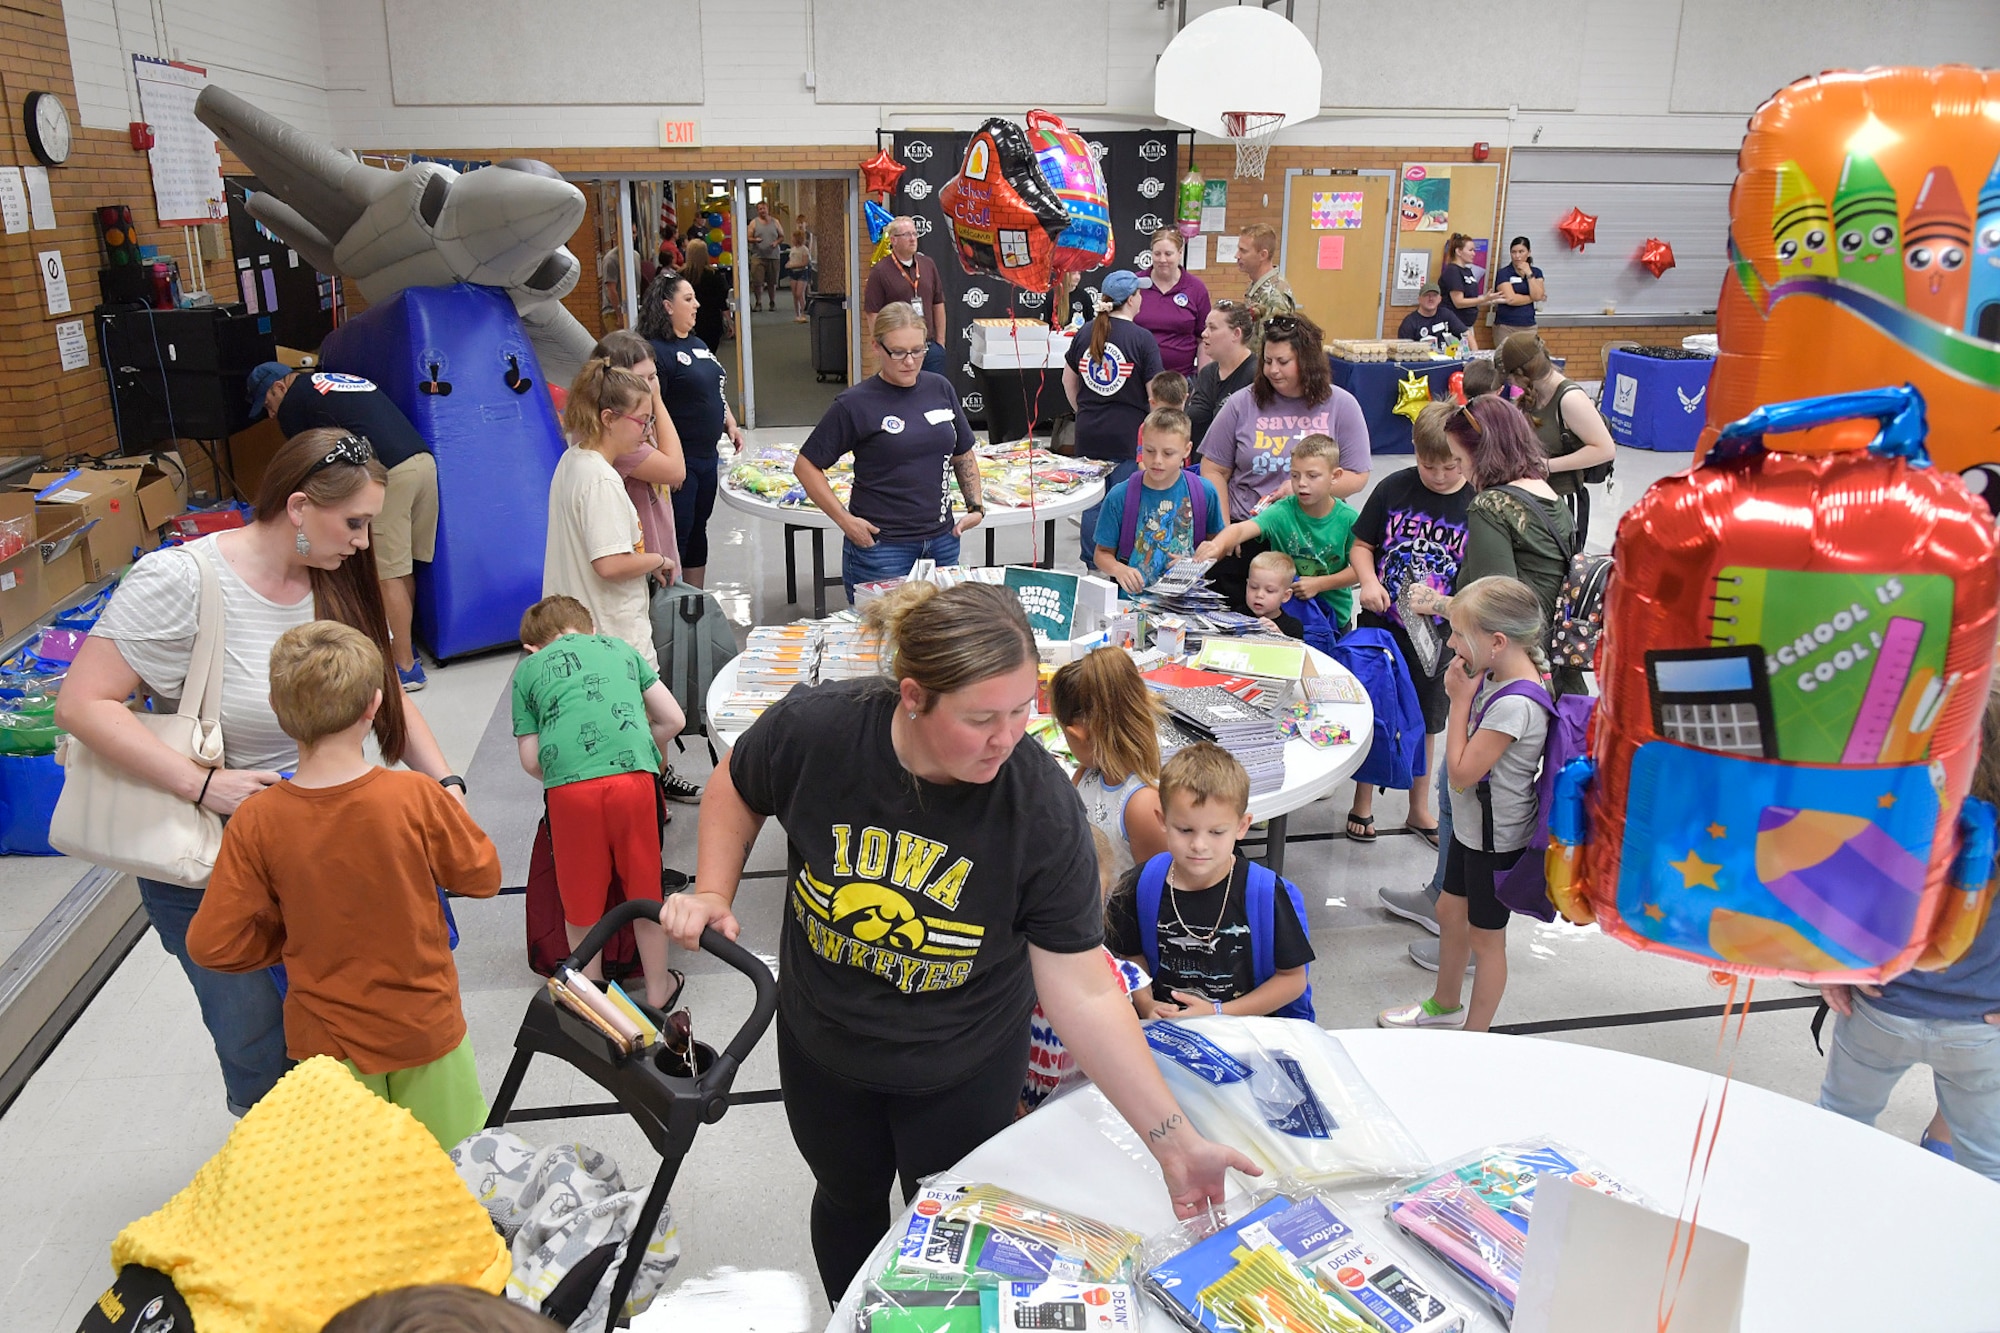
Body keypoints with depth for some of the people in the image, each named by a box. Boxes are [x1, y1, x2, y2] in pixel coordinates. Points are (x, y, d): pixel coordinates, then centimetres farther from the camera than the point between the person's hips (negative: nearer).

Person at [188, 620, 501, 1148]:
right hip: (425, 1026, -1)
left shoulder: (255, 822, -17)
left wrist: (290, 938, 4)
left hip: (324, 1040, 1)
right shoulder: (417, 798, -21)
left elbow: (213, 943, -12)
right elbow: (482, 876, -6)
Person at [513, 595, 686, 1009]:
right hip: (632, 776, 1)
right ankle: (658, 989, 31)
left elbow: (530, 760, 14)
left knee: (581, 899, 16)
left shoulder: (527, 669, 21)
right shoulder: (620, 647, 25)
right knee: (644, 889, 17)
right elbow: (673, 719, 20)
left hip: (569, 787, -1)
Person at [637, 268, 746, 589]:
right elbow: (653, 411, -20)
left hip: (707, 455, 9)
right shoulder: (657, 351, -15)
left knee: (698, 530, 17)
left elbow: (716, 392, 25)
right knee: (676, 538, -2)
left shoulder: (699, 344, 14)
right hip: (679, 460, -9)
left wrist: (730, 424, 10)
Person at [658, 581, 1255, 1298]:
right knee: (849, 1200, 28)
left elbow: (1084, 992, -26)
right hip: (822, 1047, 2)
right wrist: (712, 893, -14)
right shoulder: (813, 728, -28)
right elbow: (737, 788, -2)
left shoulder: (1044, 807, -31)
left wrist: (1175, 1142, -28)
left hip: (962, 1069, -1)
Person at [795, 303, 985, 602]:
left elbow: (963, 455, 19)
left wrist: (976, 506, 7)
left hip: (943, 542, 5)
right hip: (881, 547, -5)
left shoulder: (940, 389, 6)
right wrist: (845, 520, -11)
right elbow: (806, 465, -4)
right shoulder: (855, 403, -8)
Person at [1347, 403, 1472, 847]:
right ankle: (1362, 803, 30)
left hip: (1436, 634, 0)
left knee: (1424, 724, 16)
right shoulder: (1394, 488, -6)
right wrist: (1368, 581, -15)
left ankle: (1419, 810, 34)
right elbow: (1362, 544, 3)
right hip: (1381, 626, 0)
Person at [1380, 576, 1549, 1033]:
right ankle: (1444, 1005, 46)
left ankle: (1474, 1038, 28)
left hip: (1497, 841, -9)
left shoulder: (1515, 704, -32)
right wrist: (1463, 693, -2)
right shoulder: (1496, 675, -2)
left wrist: (1460, 698, -22)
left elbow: (1461, 771, -26)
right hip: (1472, 825, 9)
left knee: (1485, 937, 9)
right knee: (1450, 912, 24)